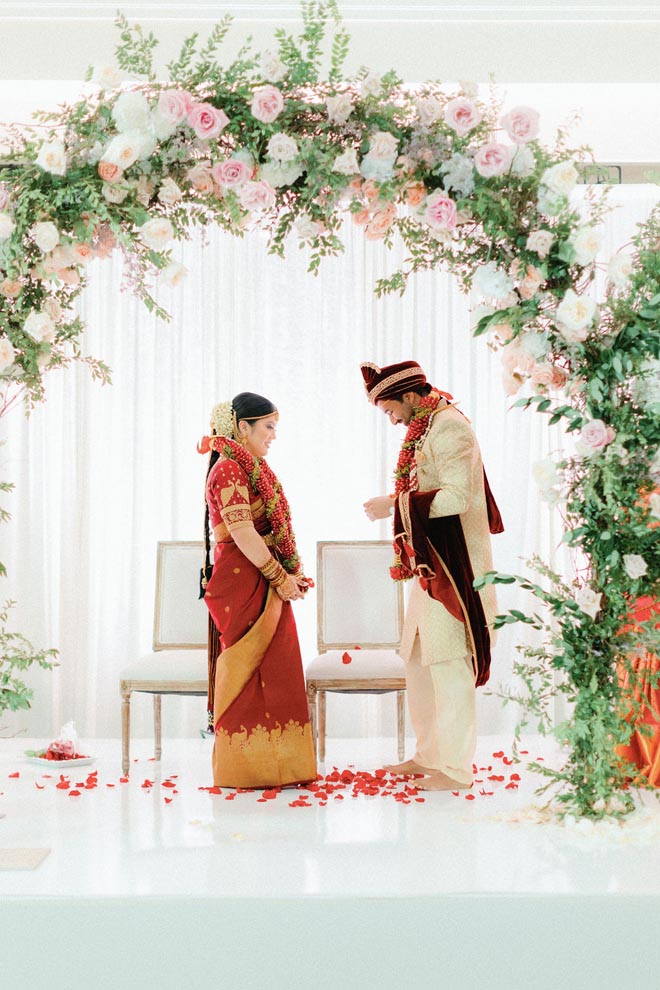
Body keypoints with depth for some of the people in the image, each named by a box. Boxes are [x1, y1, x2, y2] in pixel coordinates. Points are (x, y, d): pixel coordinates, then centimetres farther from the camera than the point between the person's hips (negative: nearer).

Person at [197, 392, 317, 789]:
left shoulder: (248, 467, 18)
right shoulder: (230, 469, -12)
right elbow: (242, 533, -20)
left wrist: (292, 573, 9)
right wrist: (280, 576, -16)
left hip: (265, 583, 10)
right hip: (244, 583, -10)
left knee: (272, 673, 11)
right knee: (250, 673, -5)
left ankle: (268, 764, 17)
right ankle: (247, 767, 2)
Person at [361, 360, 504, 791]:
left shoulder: (450, 428, -14)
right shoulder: (427, 429, 15)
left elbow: (456, 497, -23)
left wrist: (395, 504, -19)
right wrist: (397, 504, 8)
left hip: (451, 566, -10)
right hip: (430, 565, 10)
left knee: (448, 663, -7)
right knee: (419, 660, 14)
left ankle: (457, 768, -1)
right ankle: (429, 755, 23)